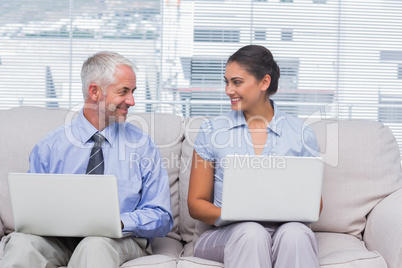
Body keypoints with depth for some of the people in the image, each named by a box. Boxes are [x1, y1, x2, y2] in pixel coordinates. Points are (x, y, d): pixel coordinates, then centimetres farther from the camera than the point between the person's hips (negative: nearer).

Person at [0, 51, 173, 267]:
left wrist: (119, 222, -18)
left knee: (95, 246, -37)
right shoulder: (49, 148, 7)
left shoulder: (142, 146, 6)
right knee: (22, 242, -32)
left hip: (120, 240, -1)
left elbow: (161, 218, 3)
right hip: (60, 239, 1)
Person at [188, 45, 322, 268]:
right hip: (226, 233, 0)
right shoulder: (212, 130, 8)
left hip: (282, 229, 1)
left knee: (295, 232, -35)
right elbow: (196, 203, 7)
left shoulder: (301, 135, 8)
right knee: (250, 232, -36)